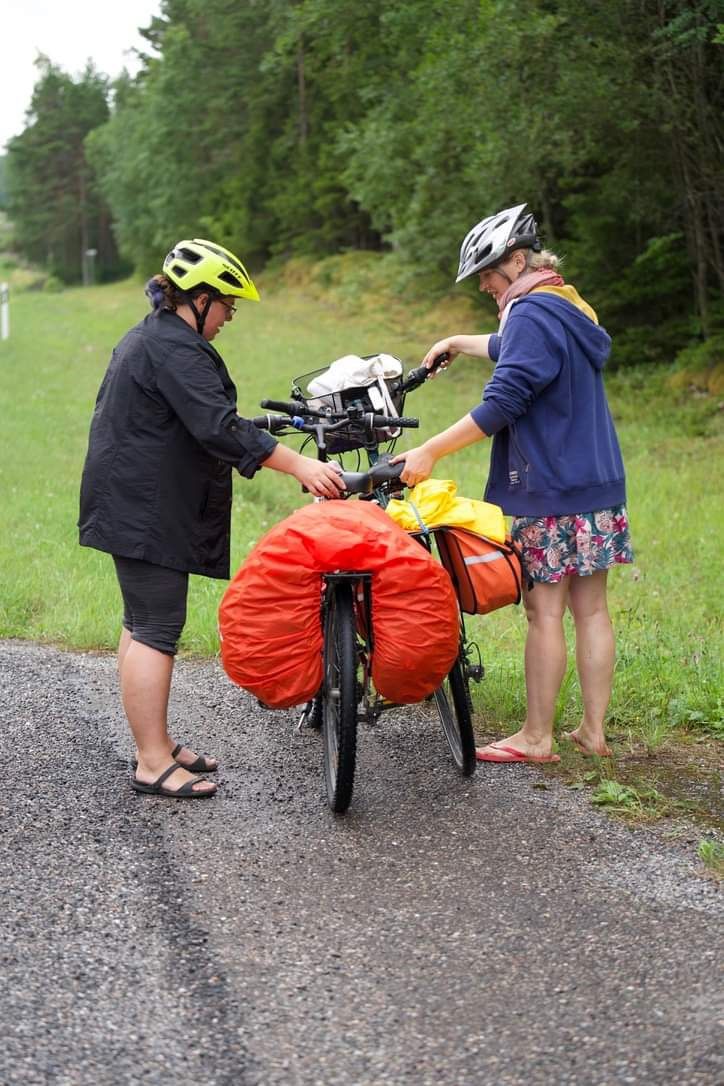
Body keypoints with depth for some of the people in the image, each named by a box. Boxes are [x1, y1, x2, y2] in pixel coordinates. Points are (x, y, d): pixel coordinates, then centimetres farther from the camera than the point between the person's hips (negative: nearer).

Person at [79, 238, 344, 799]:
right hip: (150, 513, -11)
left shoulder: (145, 338, 18)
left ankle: (157, 743, 22)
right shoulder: (175, 348, -18)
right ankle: (153, 764, -8)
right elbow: (220, 427, -27)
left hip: (135, 507, 11)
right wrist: (298, 465, -29)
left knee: (142, 626, 14)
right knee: (157, 631, -10)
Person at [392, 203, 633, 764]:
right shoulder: (571, 308, 15)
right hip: (599, 485, 9)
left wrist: (429, 452, -20)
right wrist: (460, 342, 47)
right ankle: (593, 730, 15)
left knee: (544, 613, -2)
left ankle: (537, 738, 5)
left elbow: (501, 403, -22)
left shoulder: (531, 314, -15)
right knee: (591, 608, 10)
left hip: (548, 492, -9)